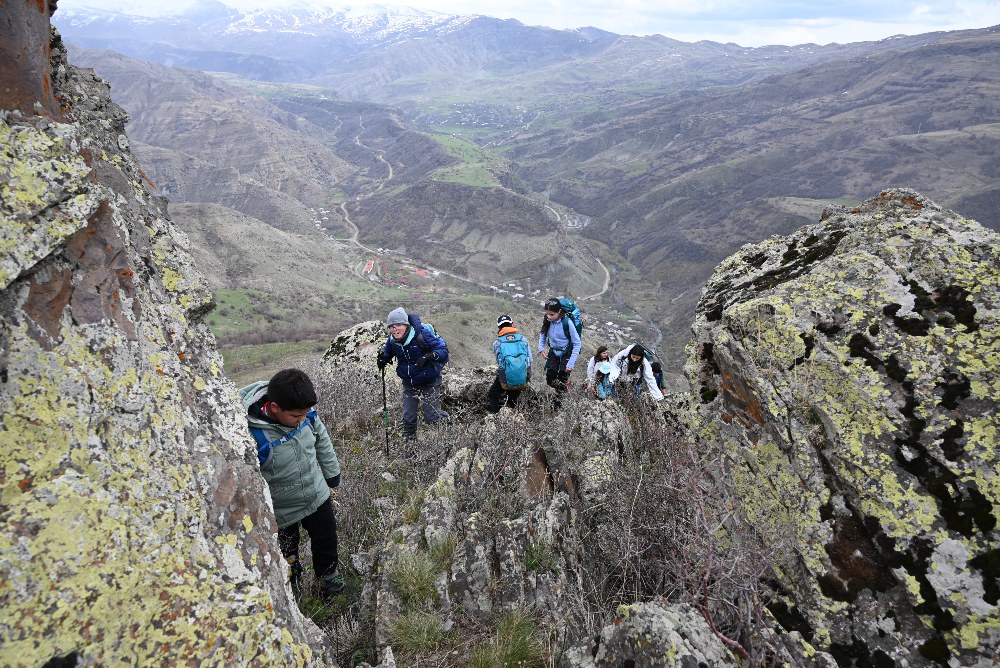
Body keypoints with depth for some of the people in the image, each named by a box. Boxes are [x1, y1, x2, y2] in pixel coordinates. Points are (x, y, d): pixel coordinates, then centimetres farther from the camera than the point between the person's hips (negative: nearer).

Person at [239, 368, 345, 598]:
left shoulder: (303, 412, -21)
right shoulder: (252, 436, -38)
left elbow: (322, 440, 0)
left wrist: (332, 475, 10)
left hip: (318, 496, 4)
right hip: (281, 512, -4)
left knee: (326, 539, 25)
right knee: (287, 557, 21)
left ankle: (328, 574, 54)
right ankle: (292, 588, 52)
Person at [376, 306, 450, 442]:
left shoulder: (422, 334, -27)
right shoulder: (392, 340, -10)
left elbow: (443, 350, -24)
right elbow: (388, 352, 14)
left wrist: (428, 356, -42)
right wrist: (383, 357, -9)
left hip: (429, 382, -5)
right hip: (409, 383, 5)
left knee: (431, 417, -2)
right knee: (408, 418, 12)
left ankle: (446, 420, 30)